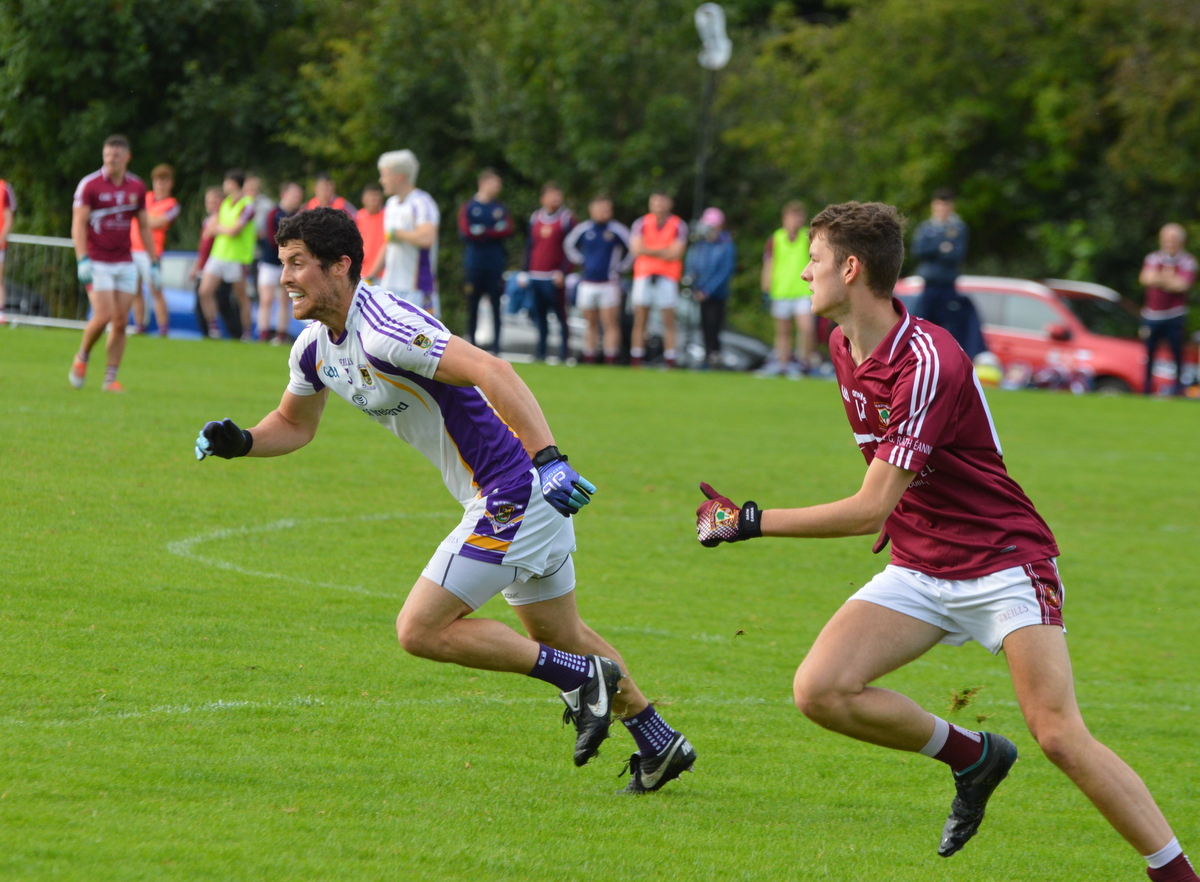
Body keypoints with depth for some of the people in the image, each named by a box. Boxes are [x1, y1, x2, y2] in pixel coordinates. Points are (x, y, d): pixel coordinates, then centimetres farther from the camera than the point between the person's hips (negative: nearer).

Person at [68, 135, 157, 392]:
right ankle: (82, 357, 11)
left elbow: (145, 226, 13)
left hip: (125, 263, 4)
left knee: (121, 322, -1)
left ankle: (110, 379, 6)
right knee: (104, 316, -15)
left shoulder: (137, 187, 5)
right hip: (97, 263, -4)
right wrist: (82, 260, -21)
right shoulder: (89, 185, -8)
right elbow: (78, 224, -10)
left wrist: (154, 262, 10)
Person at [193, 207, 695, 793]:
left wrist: (547, 457, -42)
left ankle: (580, 678, -2)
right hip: (527, 501, 10)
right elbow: (294, 425, 23)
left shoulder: (382, 329, -24)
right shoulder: (315, 347, 6)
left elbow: (491, 371, -33)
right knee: (561, 636, 23)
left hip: (514, 494, -10)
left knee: (419, 630, -10)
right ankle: (660, 744, 35)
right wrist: (239, 442, 2)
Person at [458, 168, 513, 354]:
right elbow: (466, 232, -7)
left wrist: (482, 232, -9)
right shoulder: (468, 207, 5)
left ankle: (496, 345, 0)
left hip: (495, 262, 1)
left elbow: (508, 230, -2)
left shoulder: (500, 208, 11)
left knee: (496, 304, -2)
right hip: (474, 261, -1)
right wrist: (494, 231, -8)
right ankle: (470, 342, 9)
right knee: (472, 304, 1)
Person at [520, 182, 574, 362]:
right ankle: (541, 352, 11)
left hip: (555, 277, -5)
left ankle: (563, 353, -2)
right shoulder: (535, 218, 14)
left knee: (560, 315, -4)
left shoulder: (566, 218, 0)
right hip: (536, 276, 5)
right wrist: (524, 271, 13)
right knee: (540, 316, 6)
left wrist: (562, 272, -12)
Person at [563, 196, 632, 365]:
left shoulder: (617, 230, -4)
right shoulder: (583, 229, 6)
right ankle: (589, 361, 13)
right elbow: (569, 245, 23)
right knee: (591, 324, 9)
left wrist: (621, 267, 0)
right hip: (587, 284, 3)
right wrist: (580, 261, 13)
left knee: (611, 324, -8)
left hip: (609, 284, -3)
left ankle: (610, 361, -9)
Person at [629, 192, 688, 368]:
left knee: (669, 320, -4)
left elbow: (676, 253, -7)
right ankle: (636, 360, -1)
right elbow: (636, 249, -4)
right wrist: (663, 252, -6)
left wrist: (649, 251, -7)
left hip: (667, 276, -1)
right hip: (644, 274, 1)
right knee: (640, 319, -2)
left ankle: (670, 360, -3)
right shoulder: (641, 224, 6)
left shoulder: (679, 226, 2)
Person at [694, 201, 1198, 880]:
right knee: (821, 690, -13)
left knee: (1060, 735, -21)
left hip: (1003, 561, -8)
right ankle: (972, 757, 8)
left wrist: (754, 522, -22)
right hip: (918, 570, 8)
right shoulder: (845, 347, 4)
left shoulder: (930, 361, -24)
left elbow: (871, 508, -25)